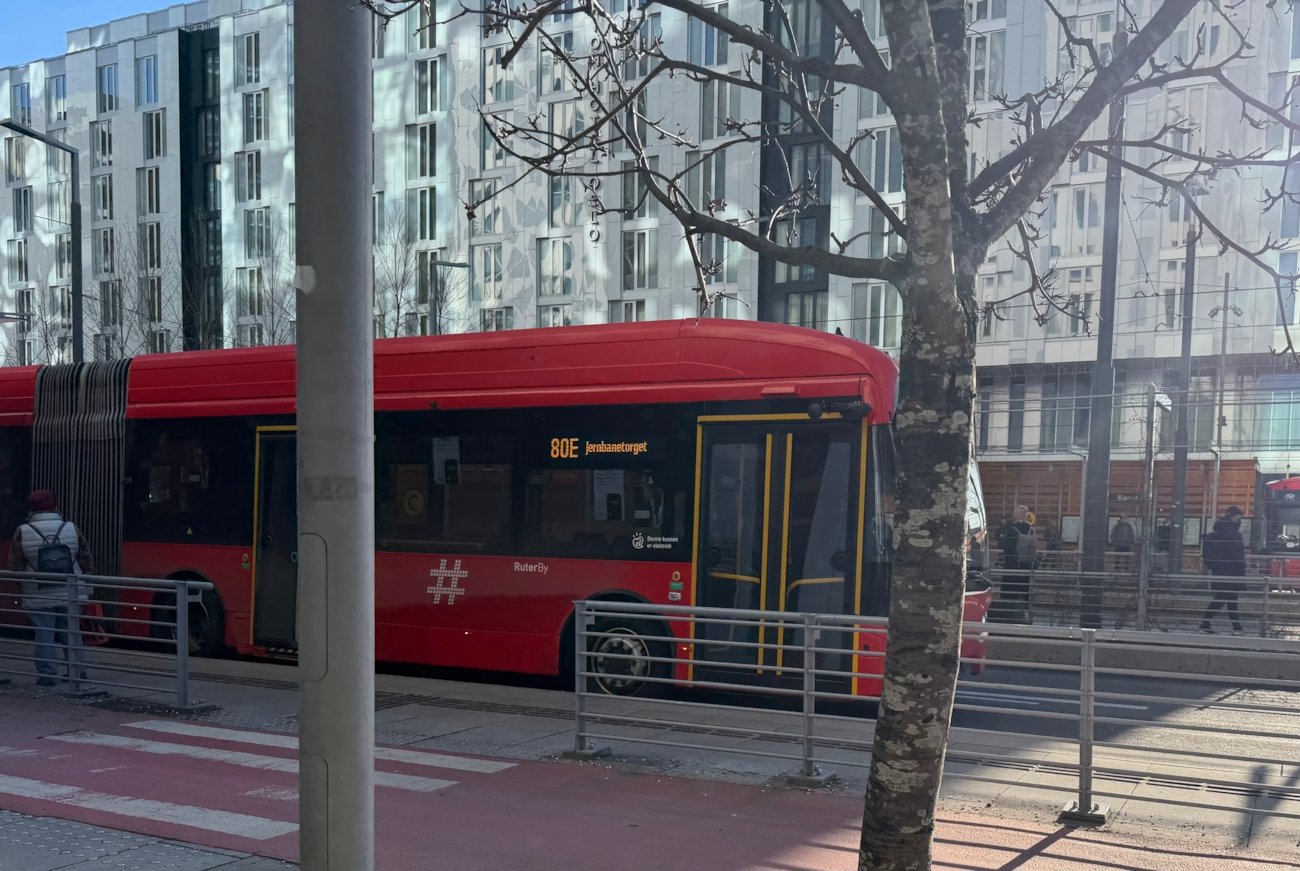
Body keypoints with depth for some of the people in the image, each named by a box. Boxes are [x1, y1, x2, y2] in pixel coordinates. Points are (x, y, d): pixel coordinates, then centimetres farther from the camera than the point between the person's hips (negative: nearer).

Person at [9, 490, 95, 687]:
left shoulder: (23, 532, -7)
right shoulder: (71, 529, -2)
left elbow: (14, 566, -3)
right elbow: (86, 562, 3)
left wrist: (23, 582, 14)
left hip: (38, 597, -2)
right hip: (70, 595, 2)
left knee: (44, 634, 4)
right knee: (71, 633, 13)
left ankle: (47, 674, 2)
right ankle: (76, 670, 17)